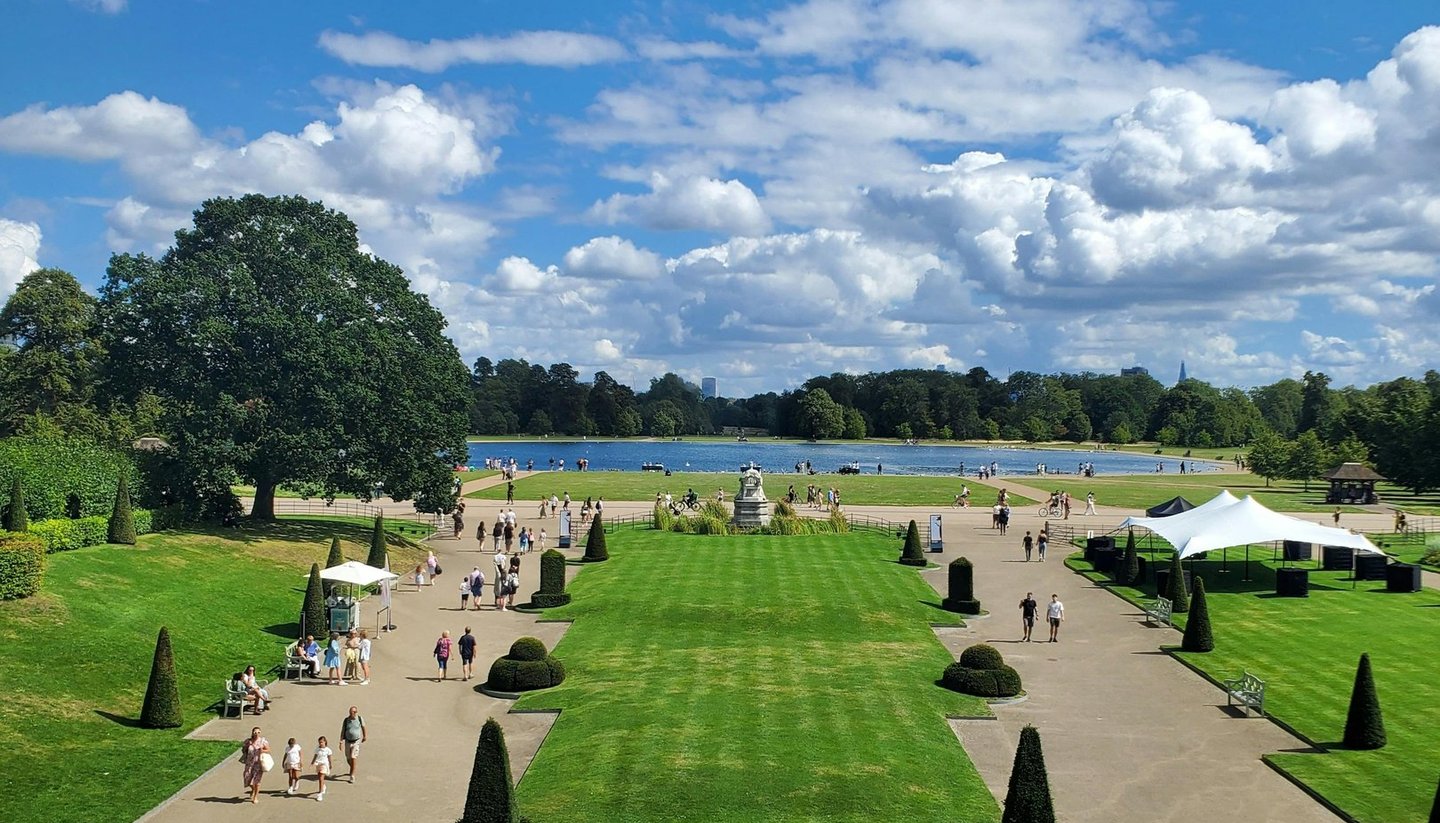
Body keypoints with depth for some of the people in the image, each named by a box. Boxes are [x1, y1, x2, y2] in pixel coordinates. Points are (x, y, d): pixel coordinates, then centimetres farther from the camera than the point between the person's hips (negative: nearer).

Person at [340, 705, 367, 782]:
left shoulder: (360, 719, -9)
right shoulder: (346, 720, -8)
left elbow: (363, 727, 9)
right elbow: (342, 732, -4)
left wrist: (365, 736, 18)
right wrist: (341, 742, -11)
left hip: (356, 741, -2)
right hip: (348, 741, 2)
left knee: (353, 758, -15)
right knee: (348, 760, 10)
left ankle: (352, 776, -6)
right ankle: (352, 769, 42)